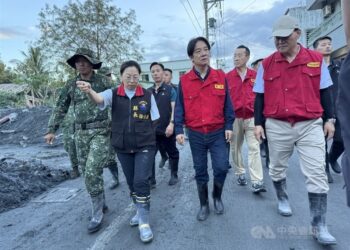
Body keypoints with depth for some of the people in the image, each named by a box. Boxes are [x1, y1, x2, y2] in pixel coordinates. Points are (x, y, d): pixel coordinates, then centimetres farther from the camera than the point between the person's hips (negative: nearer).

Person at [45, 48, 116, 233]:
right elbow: (60, 108, 13)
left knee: (92, 173, -11)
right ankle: (101, 204, 30)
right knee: (90, 173, 11)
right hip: (80, 134, 5)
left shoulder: (103, 82, -3)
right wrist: (52, 130, 8)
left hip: (100, 132, -4)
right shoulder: (70, 85, 8)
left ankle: (97, 214, 5)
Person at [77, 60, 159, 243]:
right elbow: (99, 99, -27)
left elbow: (154, 121, 4)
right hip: (122, 147, 2)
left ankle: (144, 222, 6)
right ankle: (140, 211, 37)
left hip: (145, 146, -2)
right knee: (131, 182, 15)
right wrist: (89, 91, -47)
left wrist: (145, 134, -6)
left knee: (141, 182, -8)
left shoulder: (148, 96, -3)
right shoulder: (113, 94, -4)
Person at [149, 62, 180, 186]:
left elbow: (174, 109, -8)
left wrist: (171, 124, -20)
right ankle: (151, 178, 18)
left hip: (166, 129, -3)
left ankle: (174, 175, 30)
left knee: (172, 153, 12)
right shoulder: (148, 91, 9)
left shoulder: (170, 90, -1)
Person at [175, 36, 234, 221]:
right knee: (200, 172, 10)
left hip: (218, 133, 0)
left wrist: (229, 126, -1)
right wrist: (179, 130, -7)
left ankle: (217, 197, 29)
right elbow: (179, 107, 0)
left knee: (221, 167, -2)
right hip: (196, 135, 0)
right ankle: (203, 205, 29)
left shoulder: (220, 77, 2)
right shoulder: (184, 81, -1)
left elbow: (227, 103, 4)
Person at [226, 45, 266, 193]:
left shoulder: (255, 76, 4)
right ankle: (240, 173, 31)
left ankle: (257, 182, -4)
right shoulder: (227, 77, 1)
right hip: (234, 118, 1)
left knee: (254, 148, -5)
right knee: (235, 148, 12)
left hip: (252, 117, 0)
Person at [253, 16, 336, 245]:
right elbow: (260, 97, 4)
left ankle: (319, 226, 9)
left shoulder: (316, 59, 2)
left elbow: (325, 91, 8)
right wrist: (258, 123, 0)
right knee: (277, 168, 15)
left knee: (317, 175, -3)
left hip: (311, 125, 0)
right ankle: (283, 199, 42)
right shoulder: (267, 64, 2)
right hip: (277, 127, 1)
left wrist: (330, 119, 5)